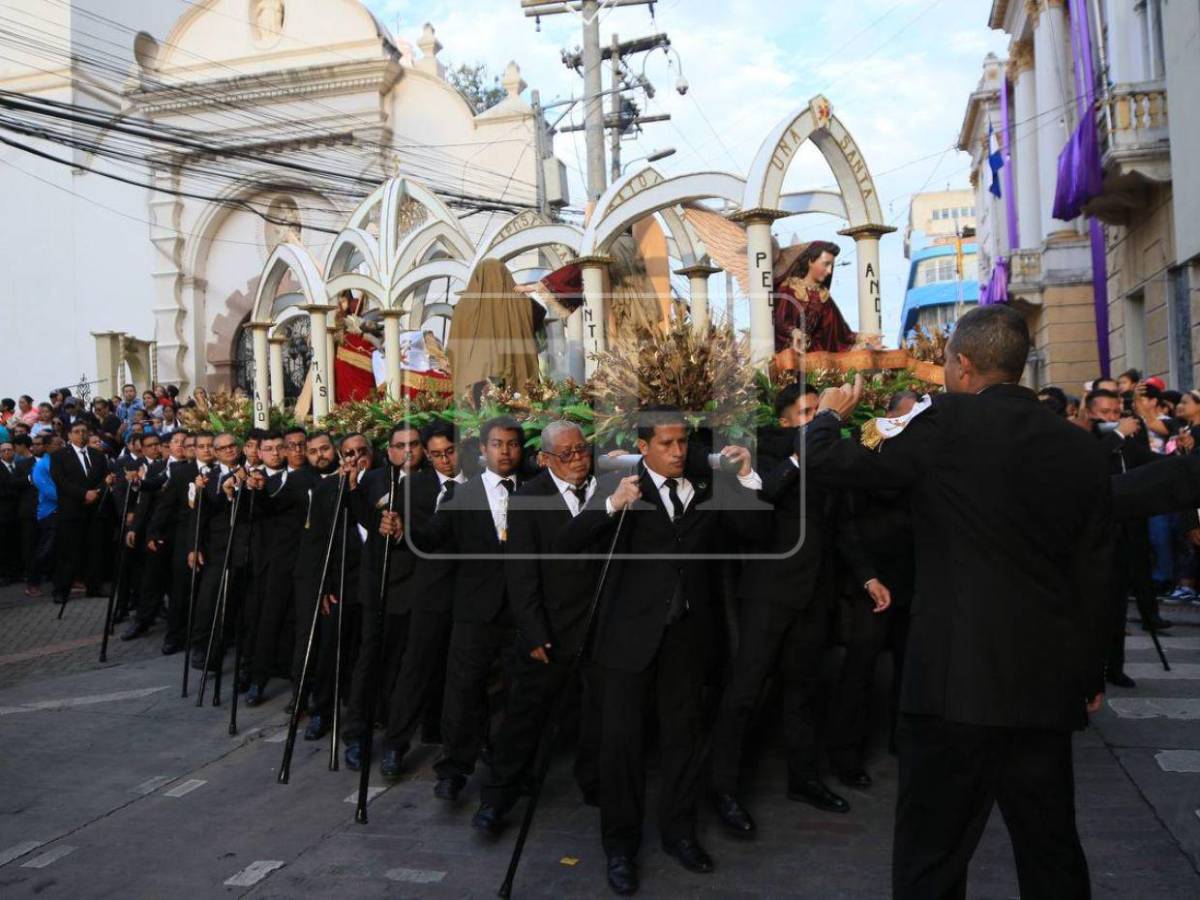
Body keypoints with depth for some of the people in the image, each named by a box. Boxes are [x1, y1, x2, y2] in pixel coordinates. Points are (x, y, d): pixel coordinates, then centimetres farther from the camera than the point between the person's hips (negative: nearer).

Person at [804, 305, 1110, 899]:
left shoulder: (948, 426, -10)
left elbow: (823, 463, -7)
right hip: (1046, 685, 6)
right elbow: (1093, 578, 9)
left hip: (957, 681, -5)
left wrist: (830, 415, 15)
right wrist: (1091, 677, 20)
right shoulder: (1081, 448, 5)